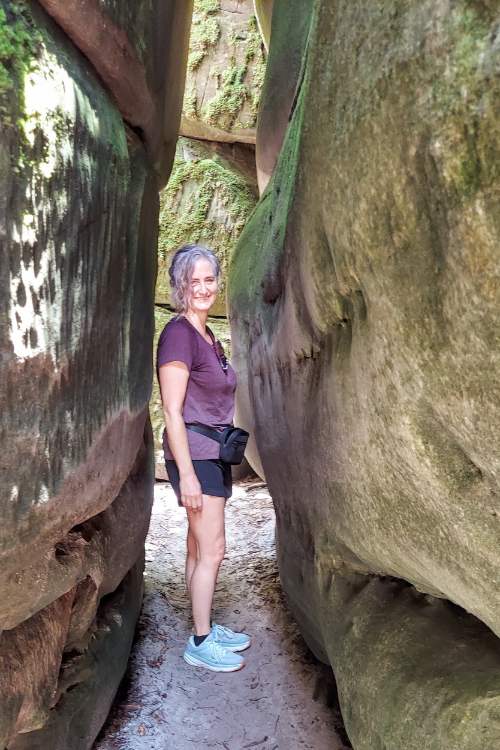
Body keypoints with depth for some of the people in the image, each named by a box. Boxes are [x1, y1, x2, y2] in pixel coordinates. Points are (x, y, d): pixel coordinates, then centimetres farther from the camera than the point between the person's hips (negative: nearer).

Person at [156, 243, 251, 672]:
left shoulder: (207, 336, 12)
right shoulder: (178, 334, -15)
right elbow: (172, 412, -19)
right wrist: (187, 473, -20)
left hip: (213, 455, 9)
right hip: (194, 455, -9)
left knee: (200, 548, 16)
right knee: (212, 550, -2)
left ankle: (206, 628, 28)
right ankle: (200, 643, 13)